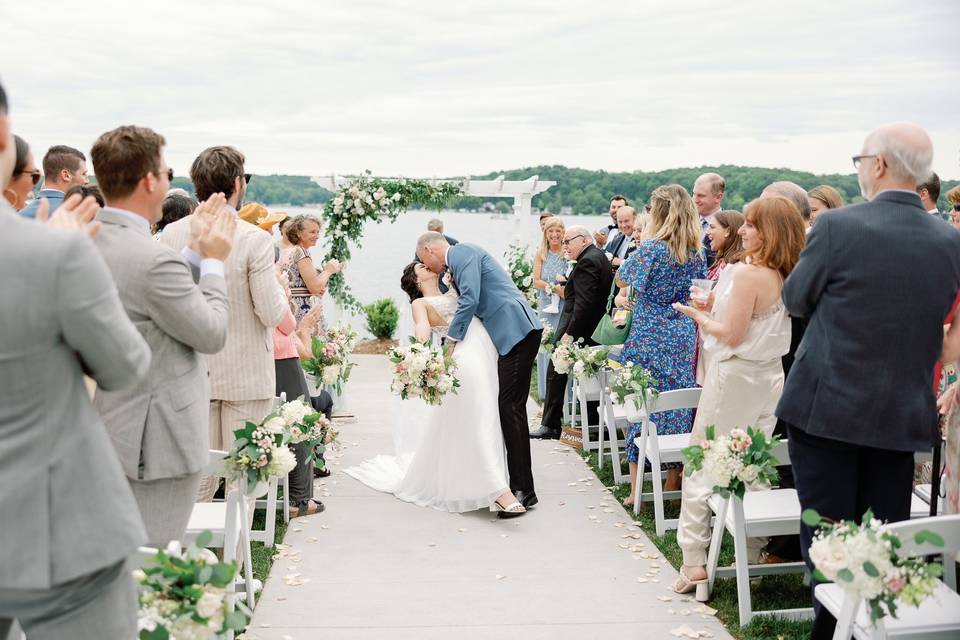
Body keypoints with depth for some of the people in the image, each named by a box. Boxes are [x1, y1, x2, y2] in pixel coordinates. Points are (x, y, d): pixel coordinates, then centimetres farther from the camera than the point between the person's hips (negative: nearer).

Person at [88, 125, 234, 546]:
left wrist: (195, 252, 12)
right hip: (154, 443, -9)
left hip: (104, 432, 9)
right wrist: (213, 260, -2)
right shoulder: (154, 260, -26)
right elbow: (212, 334, -13)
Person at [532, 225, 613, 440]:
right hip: (593, 330, 10)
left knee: (556, 374, -6)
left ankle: (550, 426, -5)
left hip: (578, 328, -10)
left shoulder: (587, 261, -17)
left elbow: (583, 302, -24)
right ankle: (593, 423, 19)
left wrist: (569, 333, -23)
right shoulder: (600, 257, 14)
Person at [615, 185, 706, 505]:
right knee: (678, 405, 12)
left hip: (649, 337, -5)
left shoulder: (651, 248, -12)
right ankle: (673, 482, 19)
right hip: (683, 337, 5)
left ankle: (637, 488, 4)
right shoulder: (696, 253, 4)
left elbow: (621, 278, 1)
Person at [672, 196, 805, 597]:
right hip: (770, 376, 7)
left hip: (735, 378, -7)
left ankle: (694, 563, 3)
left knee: (702, 466, 2)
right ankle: (755, 557, 20)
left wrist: (699, 316, -3)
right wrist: (717, 306, 12)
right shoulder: (785, 277, 5)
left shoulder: (746, 273, -18)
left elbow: (731, 335, -19)